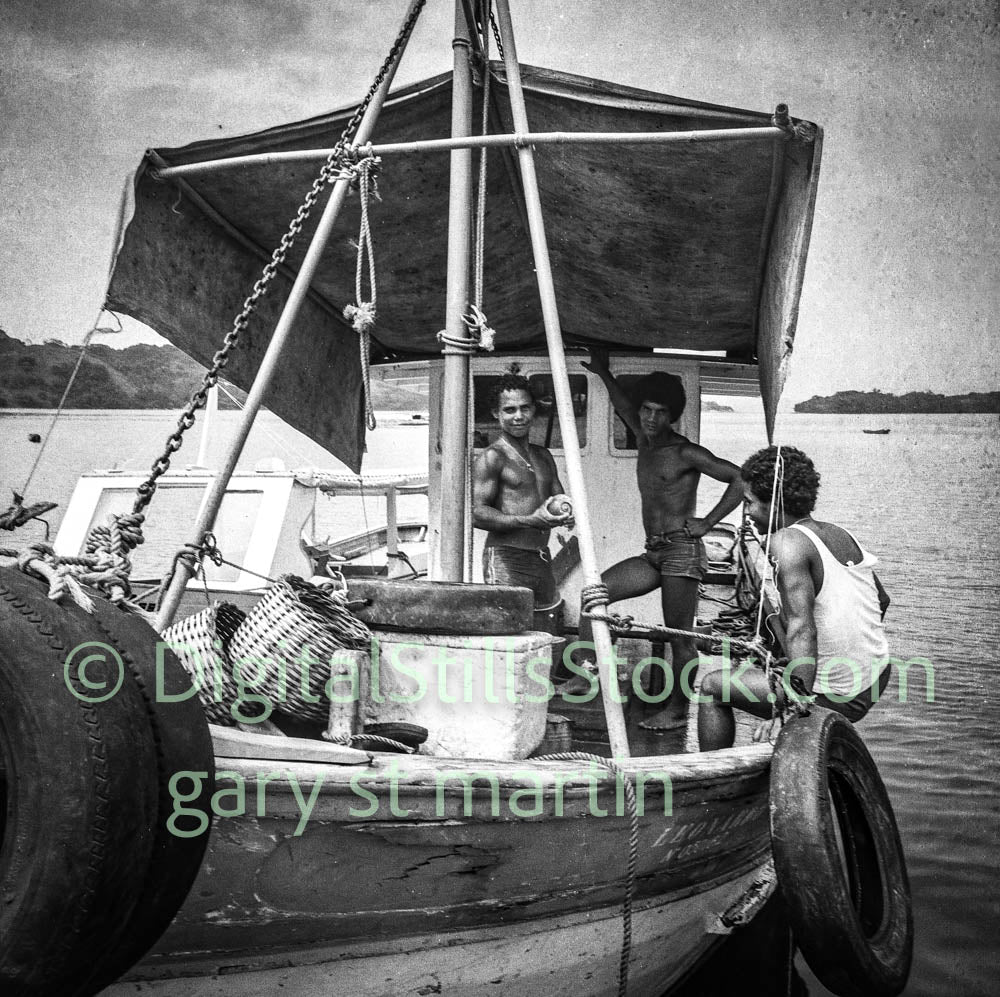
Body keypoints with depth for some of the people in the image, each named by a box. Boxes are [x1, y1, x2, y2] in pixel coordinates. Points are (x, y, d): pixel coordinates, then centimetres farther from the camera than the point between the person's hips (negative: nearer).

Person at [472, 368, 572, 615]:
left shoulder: (543, 456, 19)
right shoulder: (492, 458, -5)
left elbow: (560, 498, 24)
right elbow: (478, 514, -13)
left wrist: (565, 512, -2)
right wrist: (531, 521, -25)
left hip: (542, 560, 7)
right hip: (506, 559, -7)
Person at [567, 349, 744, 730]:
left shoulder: (686, 453, -8)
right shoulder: (645, 441, 13)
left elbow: (739, 479, -10)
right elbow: (625, 408, 32)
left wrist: (707, 522, -10)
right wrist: (604, 374, 31)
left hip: (682, 551, -8)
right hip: (652, 554, 8)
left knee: (679, 636, -5)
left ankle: (676, 709, 3)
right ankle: (586, 670, -10)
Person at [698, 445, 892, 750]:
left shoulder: (789, 542, -18)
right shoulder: (840, 535, 6)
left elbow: (801, 630, -28)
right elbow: (882, 599, 20)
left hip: (834, 698, -8)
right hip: (877, 682, 9)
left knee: (711, 687, 3)